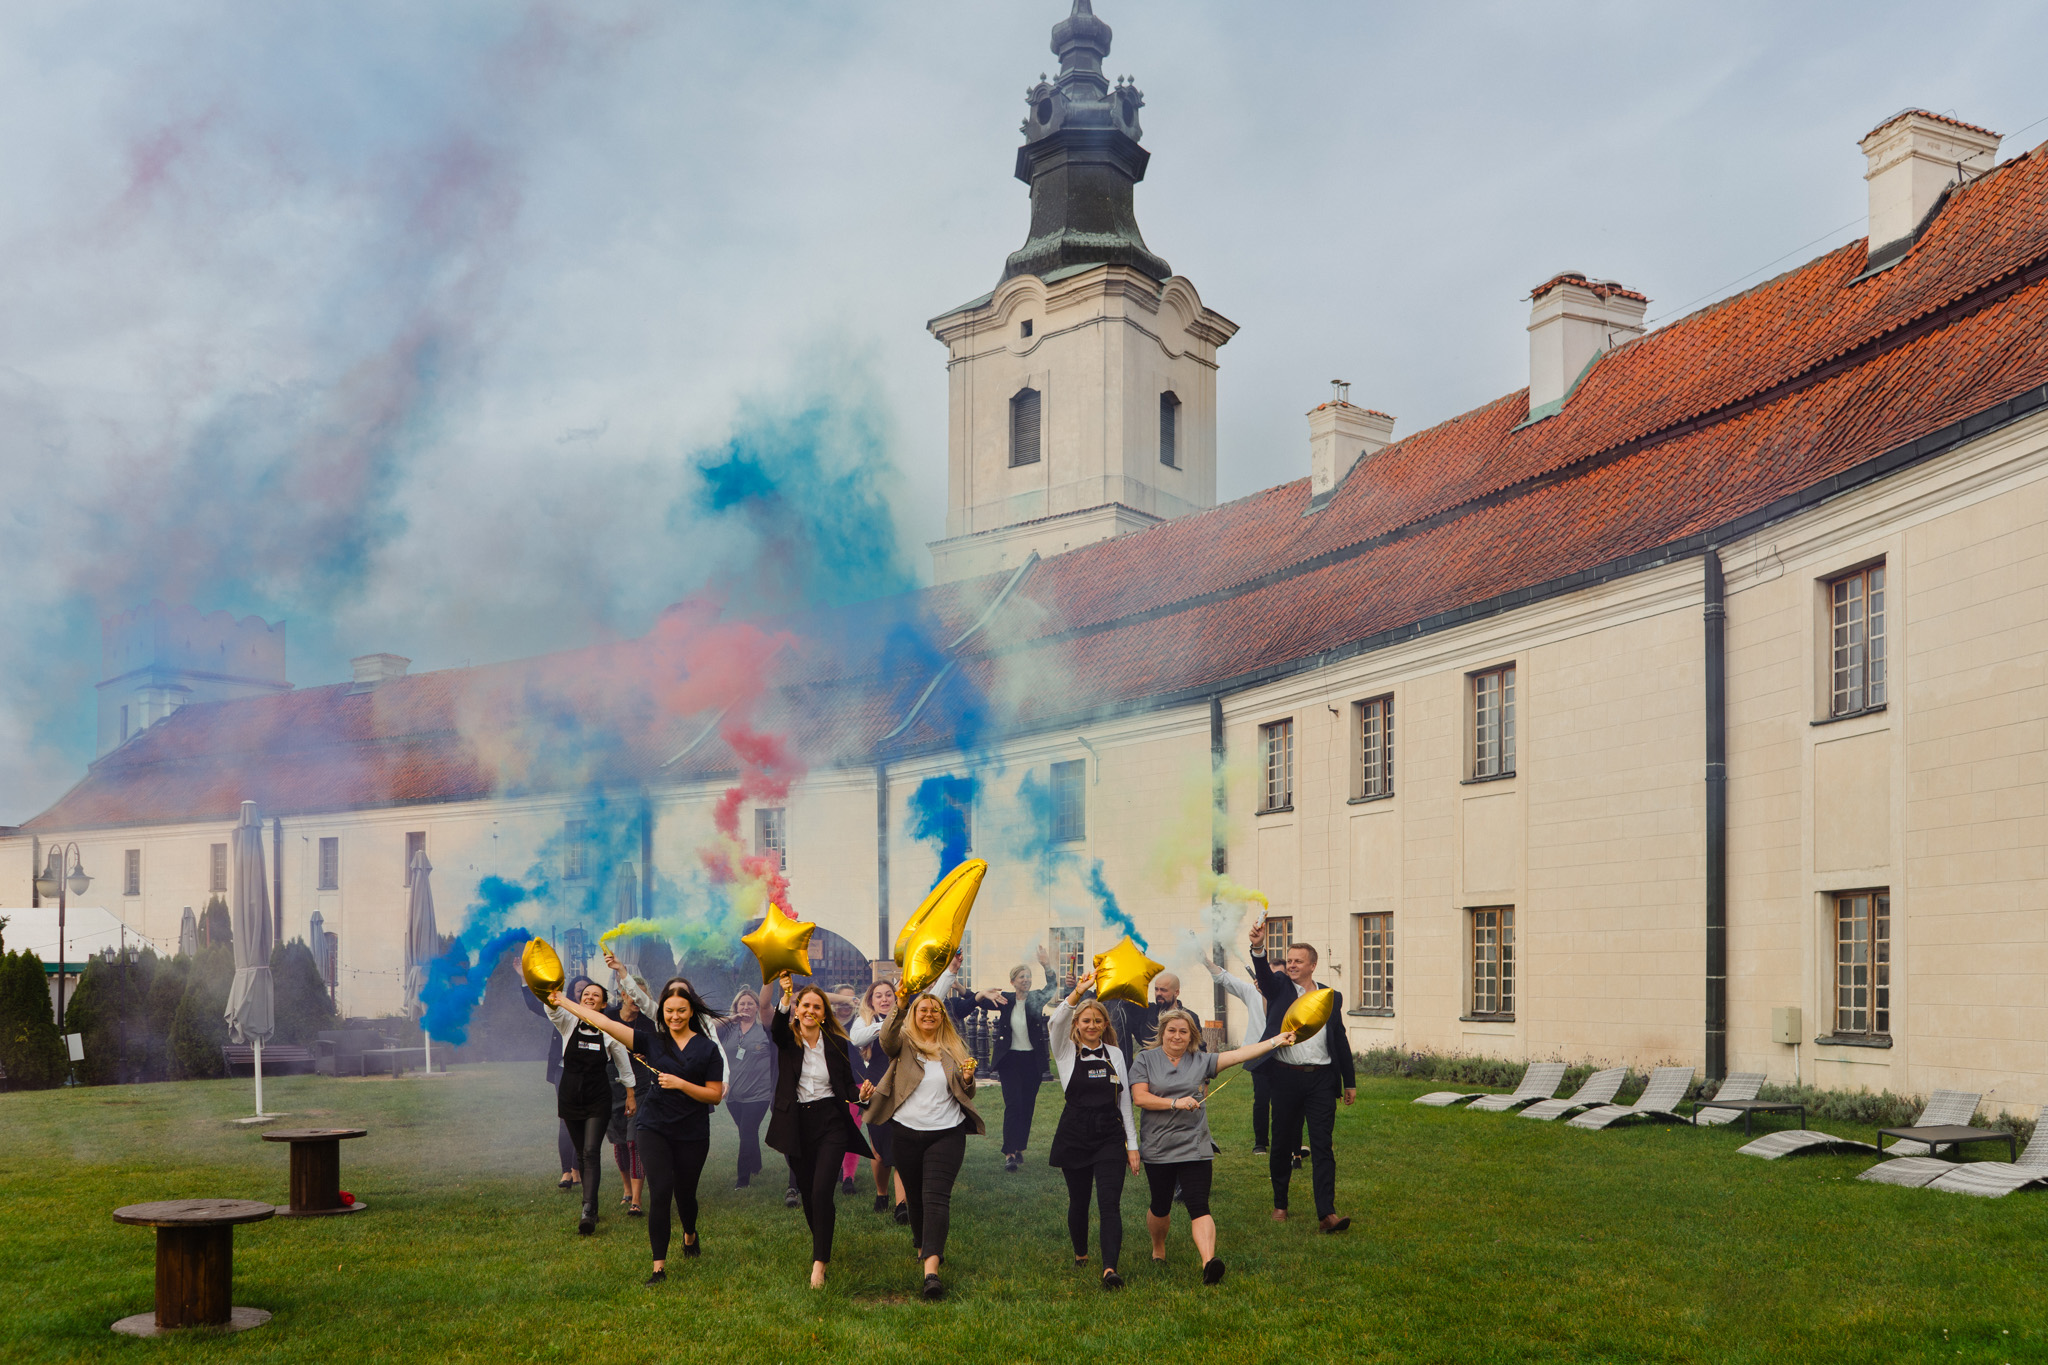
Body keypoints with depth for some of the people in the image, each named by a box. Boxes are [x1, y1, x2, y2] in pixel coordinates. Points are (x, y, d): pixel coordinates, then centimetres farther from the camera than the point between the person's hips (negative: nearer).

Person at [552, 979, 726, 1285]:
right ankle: (659, 1266, -5)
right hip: (655, 1130, 0)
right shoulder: (652, 1040, 1)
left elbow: (715, 1095, -4)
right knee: (660, 1192, -13)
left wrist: (680, 1083, -17)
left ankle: (690, 1234, 47)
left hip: (692, 1135, 0)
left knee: (684, 1193, 13)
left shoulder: (708, 1049, -3)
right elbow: (604, 1023, -2)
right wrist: (561, 1001, -4)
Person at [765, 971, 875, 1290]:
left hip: (830, 1123, -1)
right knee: (807, 1193, 11)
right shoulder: (787, 1039, 0)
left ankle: (819, 1263, -13)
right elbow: (775, 1026, -24)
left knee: (822, 1191, -14)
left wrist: (861, 1092, -16)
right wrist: (785, 998, -42)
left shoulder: (837, 1044, 3)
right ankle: (822, 1244, 35)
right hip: (796, 1125, 1)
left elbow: (847, 1086, 7)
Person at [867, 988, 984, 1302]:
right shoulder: (903, 1042, 4)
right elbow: (886, 1038, -21)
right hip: (907, 1132, 1)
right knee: (915, 1196, 12)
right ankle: (923, 1244, 39)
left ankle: (931, 1269, -23)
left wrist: (967, 1078, -8)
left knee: (937, 1197, -13)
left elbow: (966, 1095, 14)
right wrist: (900, 1006, -35)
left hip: (946, 1133, 0)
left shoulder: (954, 1049, 12)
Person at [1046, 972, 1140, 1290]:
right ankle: (1080, 1253, 34)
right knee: (1079, 1200, 10)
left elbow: (1125, 1100, 11)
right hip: (1074, 1135, -1)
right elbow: (1055, 1023, -19)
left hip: (1110, 1135, 1)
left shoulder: (1115, 1054, 10)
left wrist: (1132, 1144, 8)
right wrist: (1078, 993, -33)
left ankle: (1110, 1268, -20)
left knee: (1110, 1203, -12)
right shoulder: (1067, 1051, 3)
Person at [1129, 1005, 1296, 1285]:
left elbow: (1238, 1054, -3)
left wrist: (1275, 1042, -12)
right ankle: (1158, 1249, 39)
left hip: (1194, 1146, 0)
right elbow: (1139, 1097, -9)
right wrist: (1176, 1103, -18)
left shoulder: (1201, 1060, 6)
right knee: (1160, 1206, 12)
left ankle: (1208, 1261, -27)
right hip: (1158, 1148, 0)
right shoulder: (1145, 1060, 2)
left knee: (1198, 1205, -13)